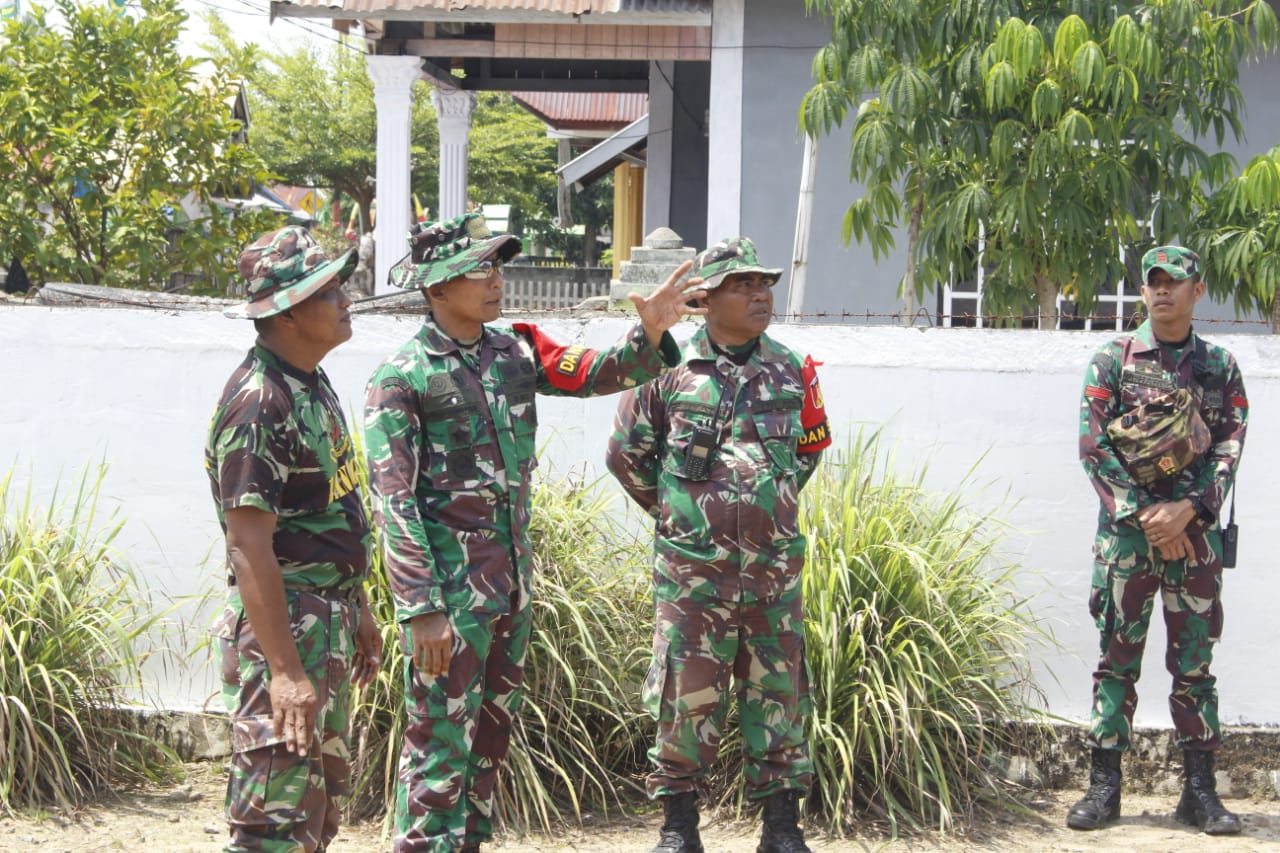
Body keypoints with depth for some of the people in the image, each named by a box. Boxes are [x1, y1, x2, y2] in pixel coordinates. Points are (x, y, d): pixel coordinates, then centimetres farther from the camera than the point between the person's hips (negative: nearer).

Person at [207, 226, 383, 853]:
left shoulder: (313, 386, 11)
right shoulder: (258, 402, -19)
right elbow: (249, 545, -24)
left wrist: (358, 612, 23)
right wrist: (283, 669, -27)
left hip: (329, 618, 10)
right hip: (282, 622, -10)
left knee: (324, 797, 18)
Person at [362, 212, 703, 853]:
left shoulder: (515, 350, 8)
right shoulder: (402, 378, -11)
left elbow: (598, 373, 4)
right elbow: (393, 500, -15)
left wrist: (649, 334, -17)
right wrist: (421, 609, -19)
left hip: (513, 581, 7)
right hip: (450, 588, -7)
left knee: (492, 734, 16)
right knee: (441, 744, -3)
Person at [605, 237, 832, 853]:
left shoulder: (791, 372, 6)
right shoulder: (668, 369, -3)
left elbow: (811, 445, 23)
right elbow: (626, 453, 7)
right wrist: (677, 512, 8)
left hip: (776, 565, 3)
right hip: (693, 566, -3)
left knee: (779, 692, 6)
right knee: (689, 694, 1)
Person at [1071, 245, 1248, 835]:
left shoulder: (1219, 367, 8)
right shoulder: (1112, 360, 3)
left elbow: (1229, 448, 2)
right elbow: (1094, 447, -3)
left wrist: (1186, 510, -13)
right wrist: (1144, 517, -10)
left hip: (1193, 532, 1)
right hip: (1125, 530, -1)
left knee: (1194, 664, 4)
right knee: (1117, 659, 1)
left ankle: (1200, 791, 9)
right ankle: (1104, 787, 5)